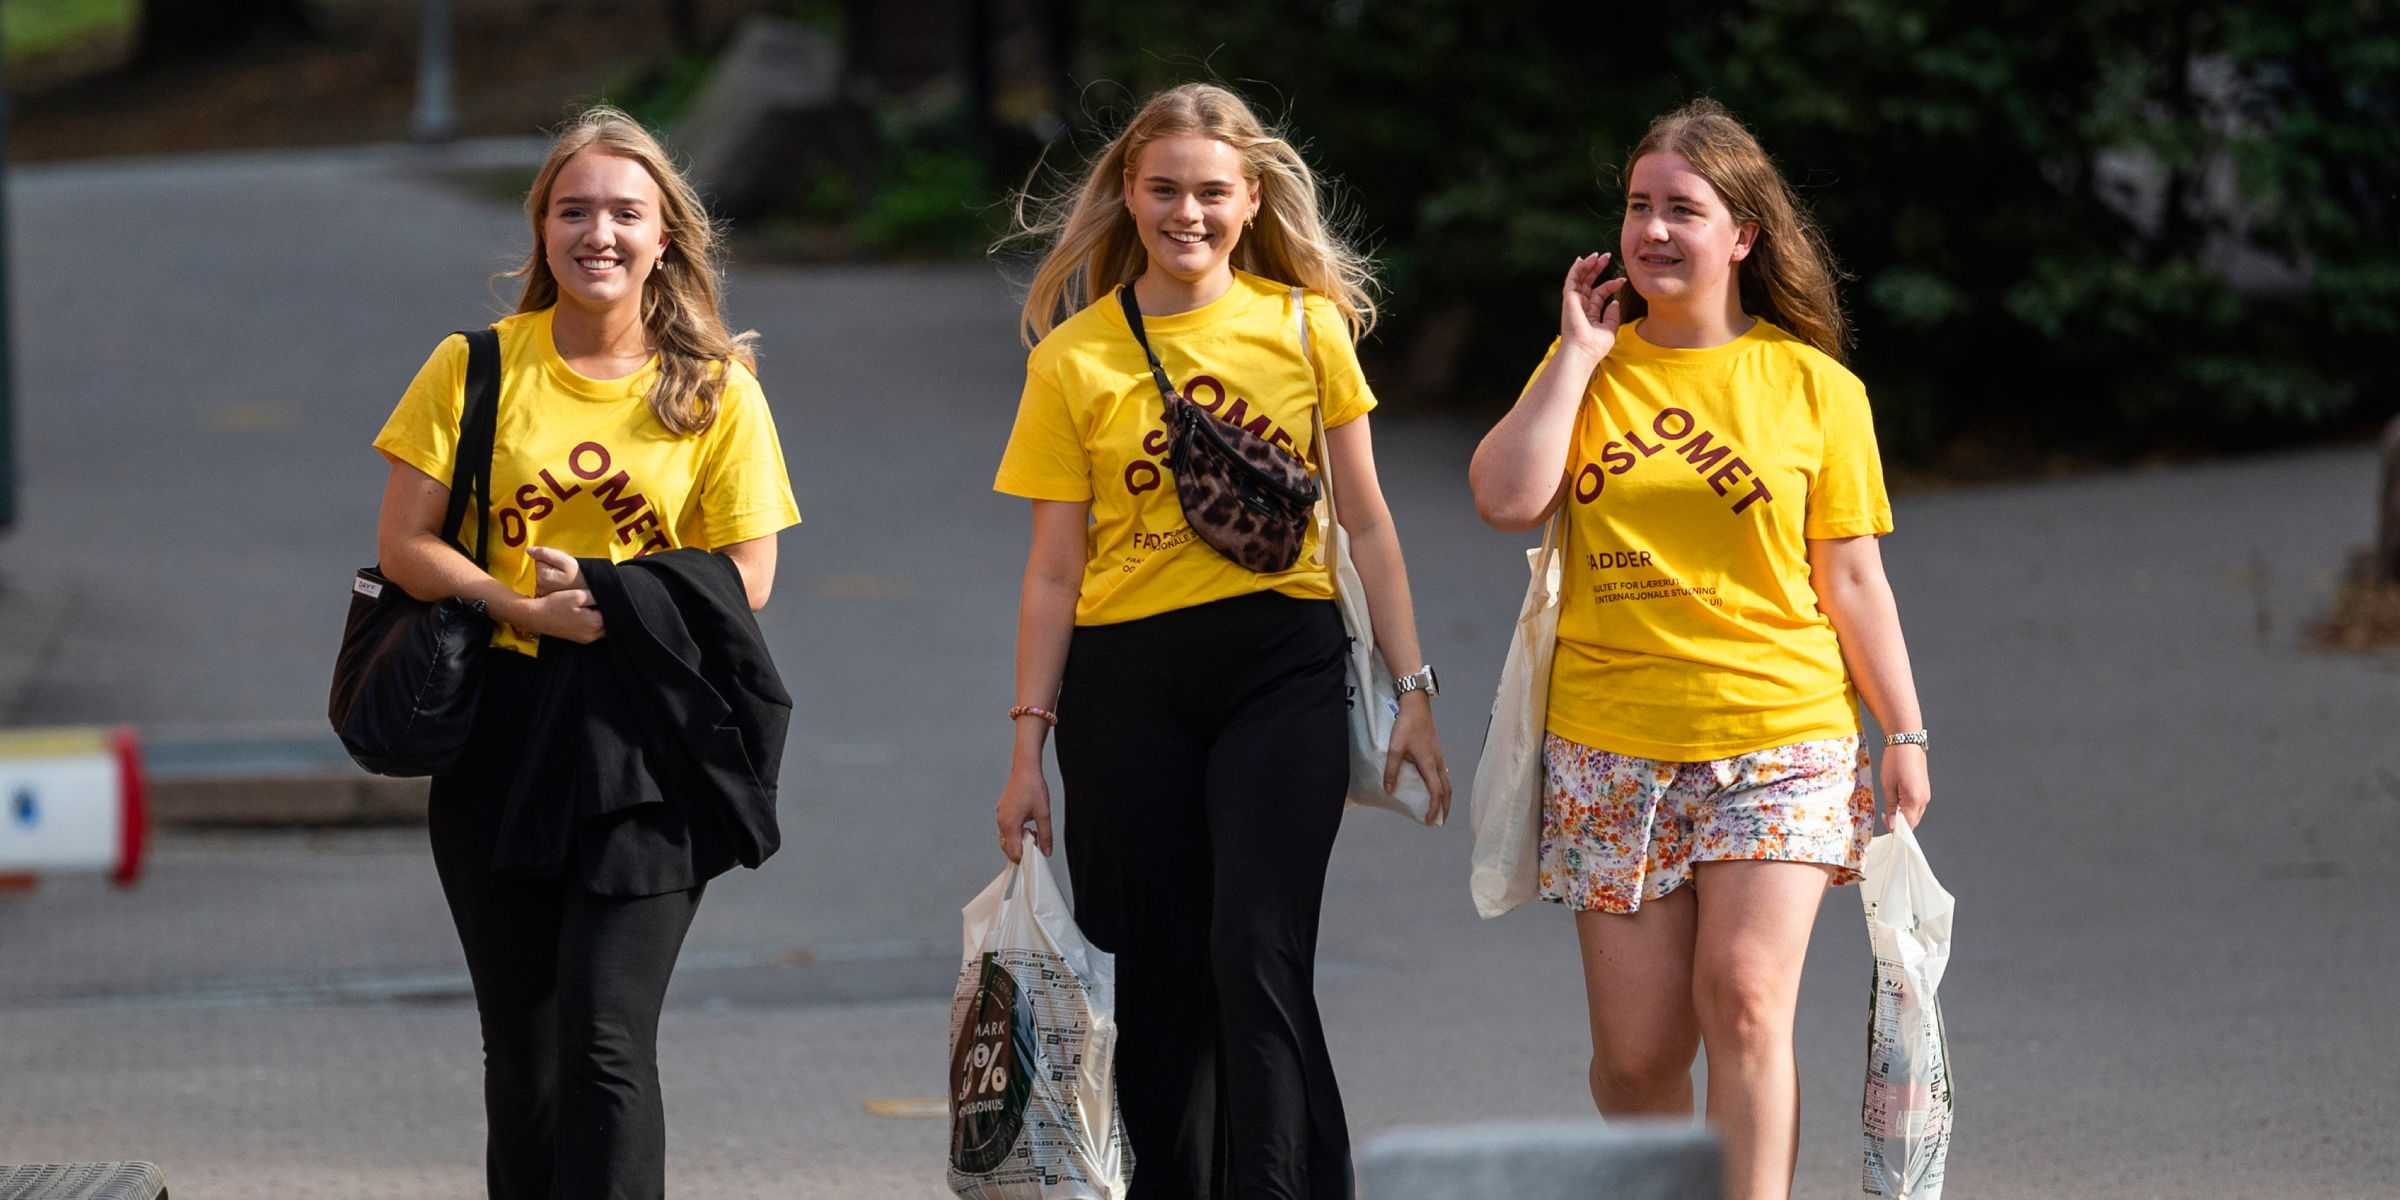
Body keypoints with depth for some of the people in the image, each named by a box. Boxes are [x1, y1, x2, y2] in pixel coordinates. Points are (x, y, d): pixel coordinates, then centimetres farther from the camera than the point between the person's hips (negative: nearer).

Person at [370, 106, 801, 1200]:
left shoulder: (716, 392, 2)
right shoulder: (475, 368, 3)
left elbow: (744, 580, -1)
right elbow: (403, 544, -1)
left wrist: (604, 597, -14)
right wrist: (524, 609, -15)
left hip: (643, 739, -2)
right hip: (500, 730, 2)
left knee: (605, 1046, -12)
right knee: (521, 1053, 9)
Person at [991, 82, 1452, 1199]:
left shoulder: (1304, 326, 4)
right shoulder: (1073, 357, 4)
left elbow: (1365, 521, 8)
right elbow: (1054, 569, 6)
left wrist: (1413, 691, 2)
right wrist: (1029, 742, 2)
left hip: (1281, 666, -1)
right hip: (1126, 679, 1)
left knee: (1258, 951, -16)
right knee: (1161, 977, 3)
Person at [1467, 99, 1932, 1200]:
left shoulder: (1812, 386, 4)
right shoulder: (1588, 368, 9)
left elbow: (1851, 579, 6)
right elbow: (1507, 499, -8)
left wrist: (1906, 735, 2)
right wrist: (1581, 352, -4)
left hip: (1779, 738, -2)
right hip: (1612, 745, 2)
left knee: (1745, 999, -17)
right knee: (1639, 1053, 0)